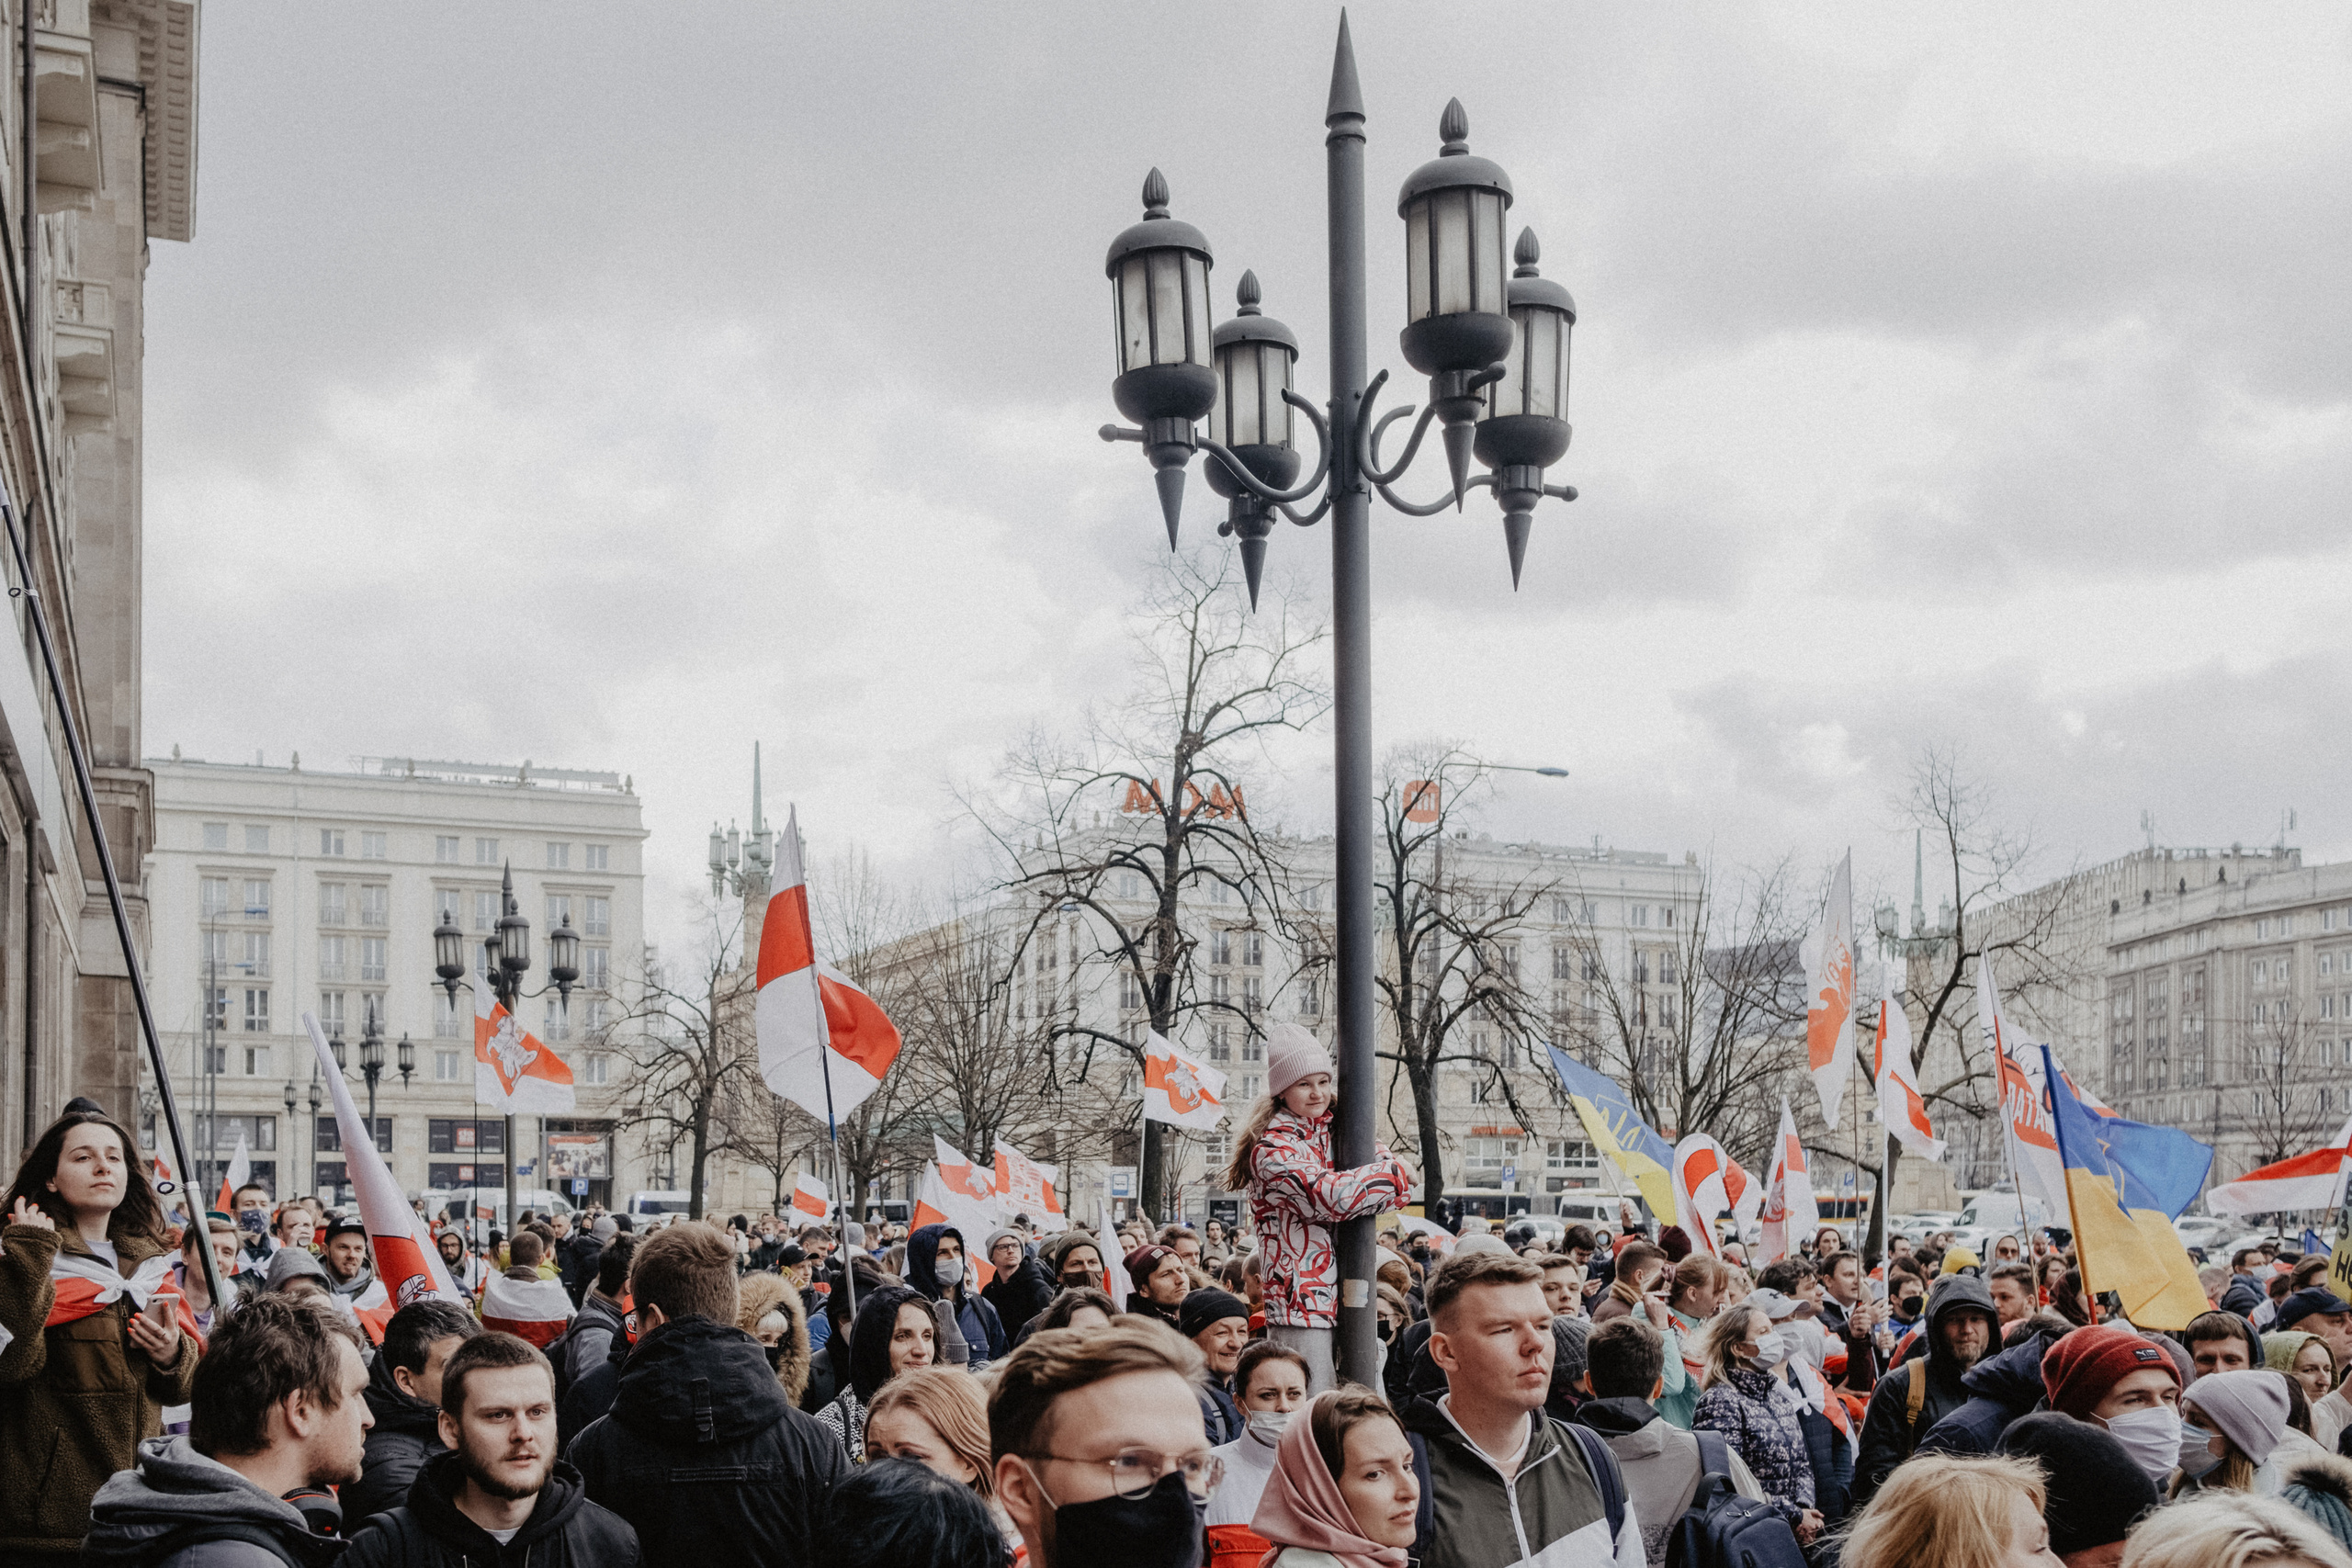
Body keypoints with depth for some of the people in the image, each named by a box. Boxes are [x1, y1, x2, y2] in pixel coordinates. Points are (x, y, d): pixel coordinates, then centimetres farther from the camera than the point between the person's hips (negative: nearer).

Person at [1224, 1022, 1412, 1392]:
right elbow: (1328, 1195, -22)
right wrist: (1393, 1174, -10)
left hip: (1340, 1299, 8)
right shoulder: (1272, 1150, -11)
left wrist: (1388, 1165, -14)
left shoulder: (1330, 1134, 14)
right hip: (1300, 1303, -8)